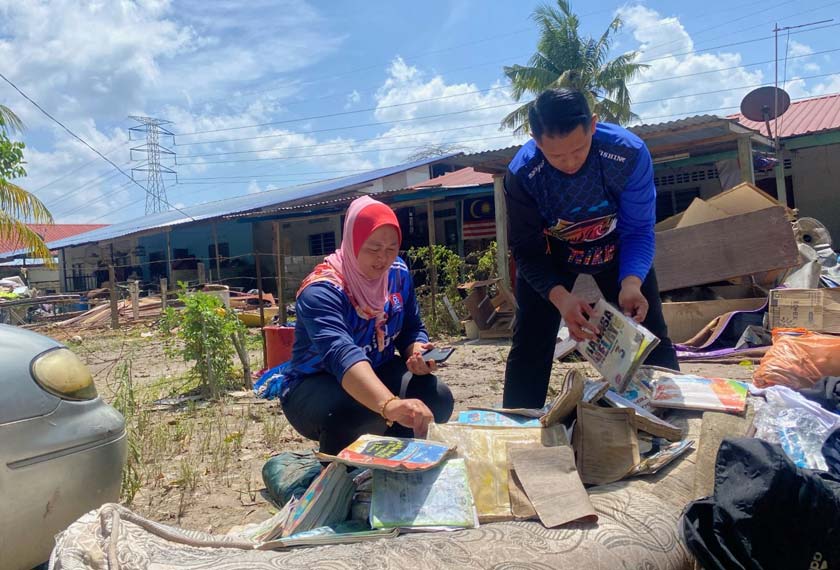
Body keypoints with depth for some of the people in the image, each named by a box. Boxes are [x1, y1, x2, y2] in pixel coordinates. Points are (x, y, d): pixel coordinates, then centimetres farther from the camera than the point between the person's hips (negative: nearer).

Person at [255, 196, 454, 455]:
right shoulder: (322, 290, -29)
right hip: (314, 386, -6)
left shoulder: (398, 273, -6)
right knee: (353, 415, -39)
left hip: (377, 375, 6)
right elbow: (341, 355, -46)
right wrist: (390, 405, -64)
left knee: (438, 397, -20)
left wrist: (417, 352, -21)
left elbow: (412, 329, 5)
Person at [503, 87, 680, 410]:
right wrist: (560, 298, -39)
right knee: (529, 350, -4)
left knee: (653, 345, 1)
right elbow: (527, 251, -23)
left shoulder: (629, 152, -30)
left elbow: (638, 230, -21)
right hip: (549, 261, 0)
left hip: (617, 252, 1)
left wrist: (632, 282, -39)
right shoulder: (521, 174, -30)